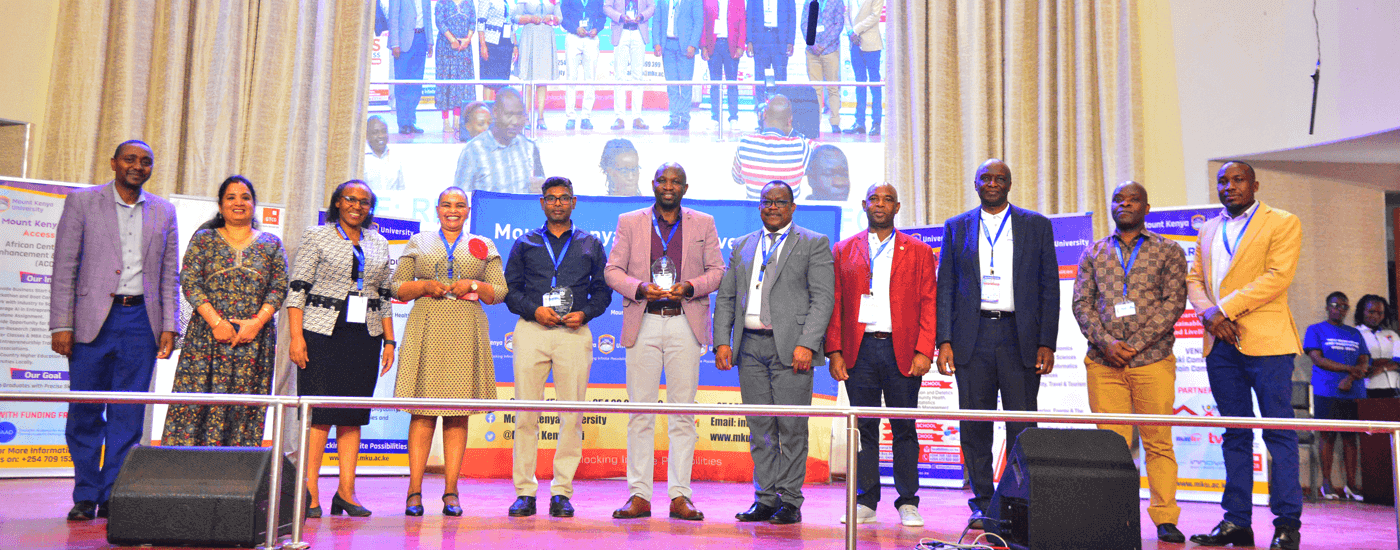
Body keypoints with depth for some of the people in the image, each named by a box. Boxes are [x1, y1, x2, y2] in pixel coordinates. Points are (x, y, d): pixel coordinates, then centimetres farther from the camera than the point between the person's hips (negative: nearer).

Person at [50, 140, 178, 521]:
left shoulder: (164, 211, 12)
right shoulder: (81, 201, 4)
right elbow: (64, 268, 0)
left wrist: (169, 327, 4)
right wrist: (61, 325, -7)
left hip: (141, 321, 2)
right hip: (93, 318, -2)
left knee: (128, 416, 3)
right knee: (85, 412, 3)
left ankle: (113, 497, 11)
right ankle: (86, 497, 15)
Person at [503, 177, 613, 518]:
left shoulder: (591, 245, 16)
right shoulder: (525, 244, 16)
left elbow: (603, 291, 13)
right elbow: (510, 289, 11)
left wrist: (585, 313, -5)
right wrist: (534, 310, -6)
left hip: (574, 333, 0)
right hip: (531, 330, 0)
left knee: (572, 416, -3)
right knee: (526, 414, -4)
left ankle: (562, 492, 4)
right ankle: (525, 492, 3)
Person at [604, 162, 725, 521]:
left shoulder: (703, 223, 12)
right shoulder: (629, 222, 12)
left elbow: (717, 270, 9)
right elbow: (612, 270, 7)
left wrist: (690, 287, -10)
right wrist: (640, 288, -11)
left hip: (685, 324, 0)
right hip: (643, 323, 0)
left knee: (683, 412, 0)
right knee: (640, 411, 0)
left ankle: (679, 495, 6)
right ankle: (639, 495, 5)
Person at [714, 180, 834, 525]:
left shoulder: (814, 244, 4)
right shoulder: (743, 246, 18)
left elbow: (823, 298, -4)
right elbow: (726, 297, 16)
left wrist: (806, 344, -14)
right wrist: (722, 341, 3)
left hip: (790, 348, -4)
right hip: (750, 347, 4)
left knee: (791, 427, -2)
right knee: (760, 428, 8)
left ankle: (790, 501, 7)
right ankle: (765, 499, 15)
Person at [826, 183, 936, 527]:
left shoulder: (919, 252, 10)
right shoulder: (843, 251, 12)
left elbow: (929, 304, 4)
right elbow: (835, 305, 8)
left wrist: (924, 352, -7)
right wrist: (834, 352, -1)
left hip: (902, 352, -1)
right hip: (859, 350, 1)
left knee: (904, 429, 3)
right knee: (864, 428, 4)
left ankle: (908, 504, 12)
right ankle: (865, 503, 12)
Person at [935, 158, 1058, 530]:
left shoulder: (1036, 225, 8)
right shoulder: (956, 227, 11)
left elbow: (1049, 288, 5)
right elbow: (945, 288, 8)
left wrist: (1046, 343, -3)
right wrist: (944, 341, -2)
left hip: (1019, 337, -1)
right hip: (972, 338, 1)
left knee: (1022, 428, 0)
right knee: (974, 427, 3)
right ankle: (982, 505, 14)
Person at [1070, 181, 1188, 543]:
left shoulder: (1168, 251, 10)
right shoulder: (1093, 253, 16)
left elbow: (1174, 303, 0)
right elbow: (1081, 303, 8)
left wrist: (1135, 344, -10)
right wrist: (1106, 342, -8)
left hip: (1152, 360, -1)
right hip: (1103, 362, 1)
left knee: (1158, 442, 1)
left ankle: (1165, 520, 8)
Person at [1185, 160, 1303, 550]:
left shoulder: (1283, 223, 3)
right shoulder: (1208, 230, 20)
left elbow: (1278, 276, -10)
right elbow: (1194, 279, 14)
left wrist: (1226, 308, -14)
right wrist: (1208, 313, -6)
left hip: (1266, 341, -5)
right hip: (1221, 343, 5)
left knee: (1278, 431, -4)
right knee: (1234, 433, 8)